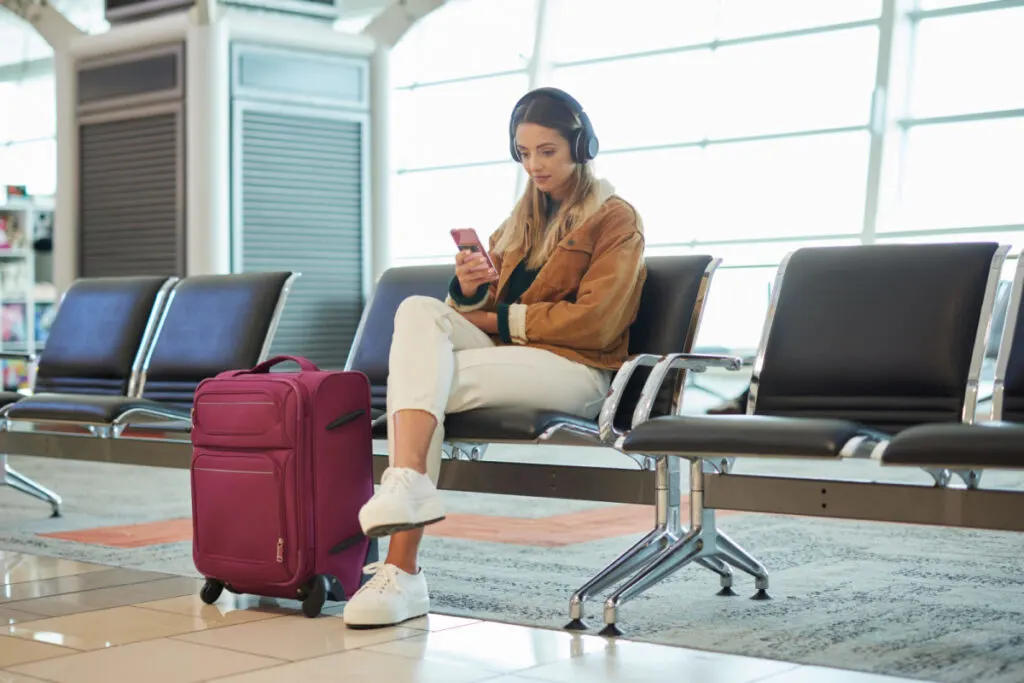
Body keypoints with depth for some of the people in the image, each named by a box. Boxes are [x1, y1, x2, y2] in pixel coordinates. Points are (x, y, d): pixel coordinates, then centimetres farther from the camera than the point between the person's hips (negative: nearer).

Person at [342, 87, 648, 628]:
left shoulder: (615, 219, 5)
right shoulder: (523, 218, 26)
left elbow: (594, 323, -8)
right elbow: (482, 307, 19)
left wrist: (499, 318, -7)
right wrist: (468, 289, -6)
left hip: (575, 371, -6)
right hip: (505, 360, 6)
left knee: (432, 380, -29)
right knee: (418, 310, -24)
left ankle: (401, 569, -34)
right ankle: (405, 484, -42)